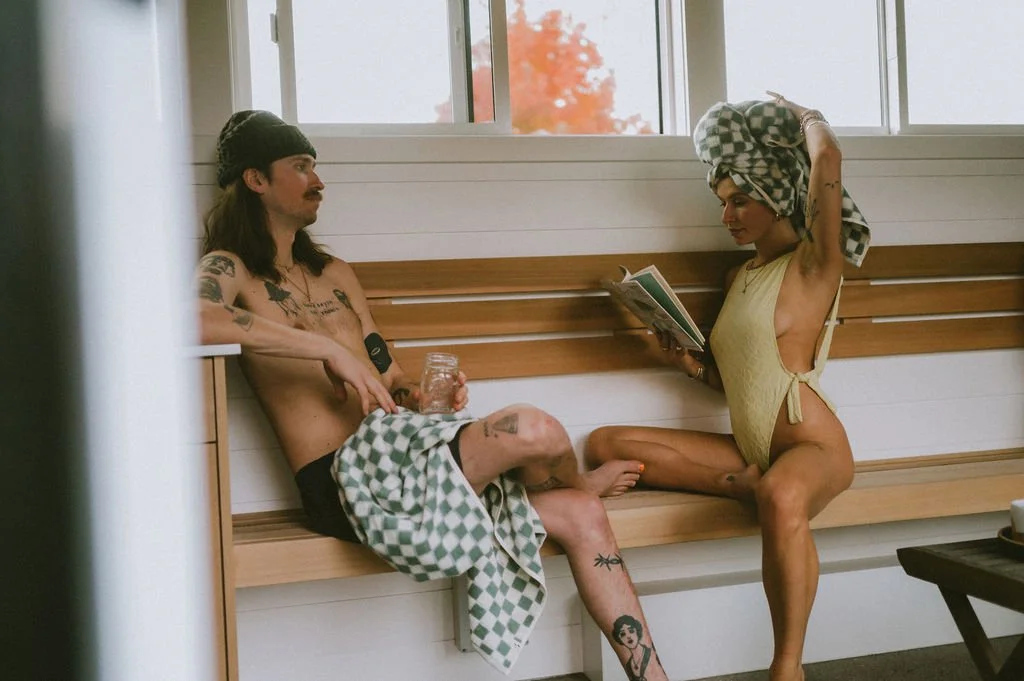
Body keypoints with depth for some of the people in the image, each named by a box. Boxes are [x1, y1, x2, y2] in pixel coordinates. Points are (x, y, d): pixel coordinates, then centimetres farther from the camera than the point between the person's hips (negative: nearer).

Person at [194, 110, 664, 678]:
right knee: (533, 429, -24)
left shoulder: (334, 273, 24)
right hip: (343, 481, -8)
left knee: (579, 515, -7)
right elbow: (193, 318, -26)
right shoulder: (229, 269, 0)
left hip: (398, 453, 8)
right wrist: (327, 348, -24)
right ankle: (584, 478, 13)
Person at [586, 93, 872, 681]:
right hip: (748, 448, 7)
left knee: (782, 498, -44)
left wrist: (805, 116, 4)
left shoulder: (814, 265, -4)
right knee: (605, 445, -7)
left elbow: (827, 157, -18)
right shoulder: (740, 278, 17)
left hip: (813, 445, -7)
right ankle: (749, 485, -16)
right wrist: (693, 365, 1)